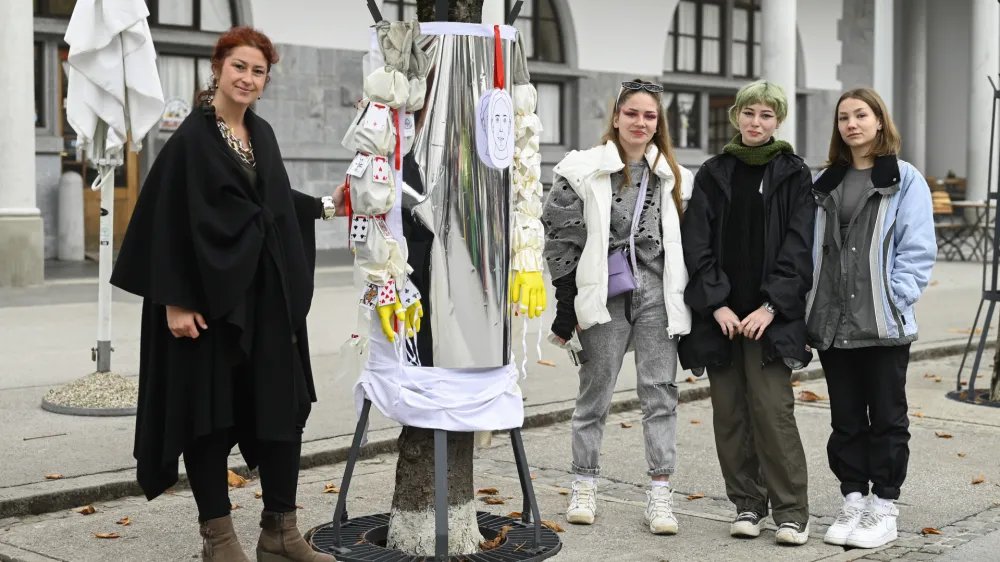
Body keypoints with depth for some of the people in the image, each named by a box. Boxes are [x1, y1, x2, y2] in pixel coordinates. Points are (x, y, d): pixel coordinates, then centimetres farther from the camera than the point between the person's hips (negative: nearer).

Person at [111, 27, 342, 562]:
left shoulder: (262, 134, 11)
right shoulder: (192, 137, -10)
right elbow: (170, 219, -14)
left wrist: (325, 206, 22)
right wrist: (175, 300, -18)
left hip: (268, 296, 7)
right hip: (210, 294, -7)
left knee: (283, 406, 7)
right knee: (210, 411, 1)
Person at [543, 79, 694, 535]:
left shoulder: (672, 176, 12)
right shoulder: (583, 170, 0)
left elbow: (685, 240, 14)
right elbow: (560, 236, -2)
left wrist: (683, 302, 7)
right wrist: (567, 302, -6)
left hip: (656, 292, 3)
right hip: (603, 293, -2)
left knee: (660, 390, -1)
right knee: (595, 390, 5)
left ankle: (660, 493, 1)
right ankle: (585, 486, 18)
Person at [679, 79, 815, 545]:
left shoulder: (793, 175, 4)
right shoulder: (713, 175, 10)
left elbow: (798, 247, -2)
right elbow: (697, 245, 3)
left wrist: (771, 306, -12)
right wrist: (717, 303, -8)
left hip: (769, 314, -3)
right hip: (720, 313, 3)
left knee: (772, 408, -9)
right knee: (730, 411, 5)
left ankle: (790, 512, -1)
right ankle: (747, 504, 17)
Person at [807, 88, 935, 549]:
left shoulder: (905, 179, -1)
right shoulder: (825, 182, 12)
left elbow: (918, 251, -7)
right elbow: (811, 248, 12)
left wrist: (893, 301, -15)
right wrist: (811, 305, 3)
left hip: (885, 324, -4)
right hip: (832, 324, 4)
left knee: (887, 418, 5)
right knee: (846, 420, 11)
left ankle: (884, 508, 15)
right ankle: (853, 501, 21)